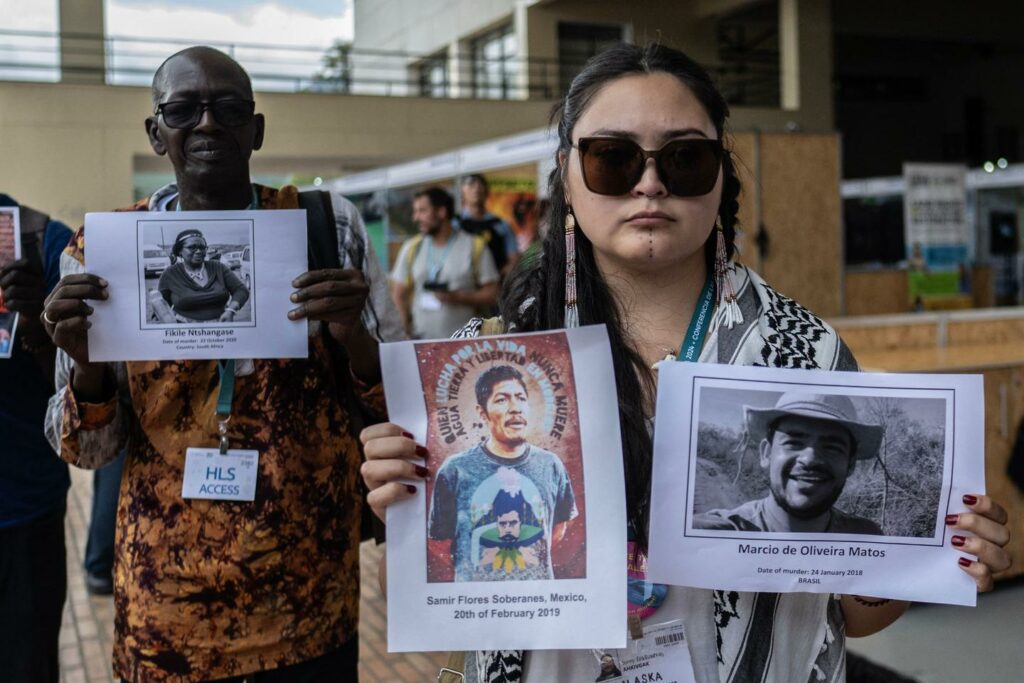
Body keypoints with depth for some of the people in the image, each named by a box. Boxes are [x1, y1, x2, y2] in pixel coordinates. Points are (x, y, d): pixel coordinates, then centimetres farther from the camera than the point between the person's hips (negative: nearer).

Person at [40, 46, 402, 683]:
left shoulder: (328, 225, -5)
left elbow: (401, 403, -2)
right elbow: (90, 450, 1)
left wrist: (352, 336, -22)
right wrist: (86, 364, -19)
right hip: (167, 599, 0)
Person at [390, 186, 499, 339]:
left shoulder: (475, 246, 2)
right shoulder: (411, 248, 10)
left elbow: (491, 294, 1)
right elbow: (399, 296, 9)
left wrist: (458, 297, -13)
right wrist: (405, 333, -5)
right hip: (421, 341, 2)